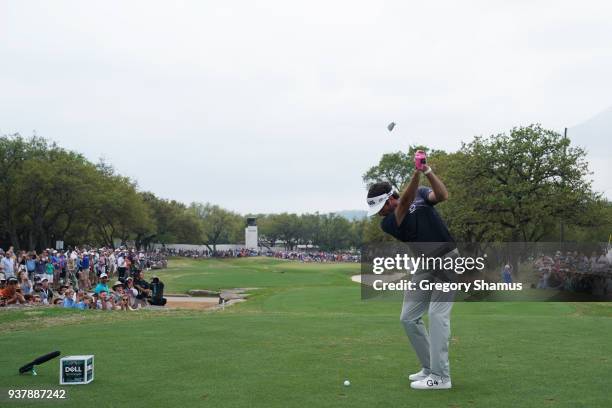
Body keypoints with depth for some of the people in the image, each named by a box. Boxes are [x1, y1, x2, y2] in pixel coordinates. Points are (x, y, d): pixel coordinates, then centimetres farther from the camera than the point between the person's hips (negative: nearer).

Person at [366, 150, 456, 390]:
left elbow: (442, 195, -23)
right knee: (408, 318, 3)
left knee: (437, 314, -17)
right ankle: (429, 367, 15)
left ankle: (440, 376, -16)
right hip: (424, 266, 5)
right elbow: (405, 204, -26)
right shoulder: (387, 223, -7)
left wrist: (428, 171, -35)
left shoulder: (420, 194, -5)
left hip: (448, 260, -5)